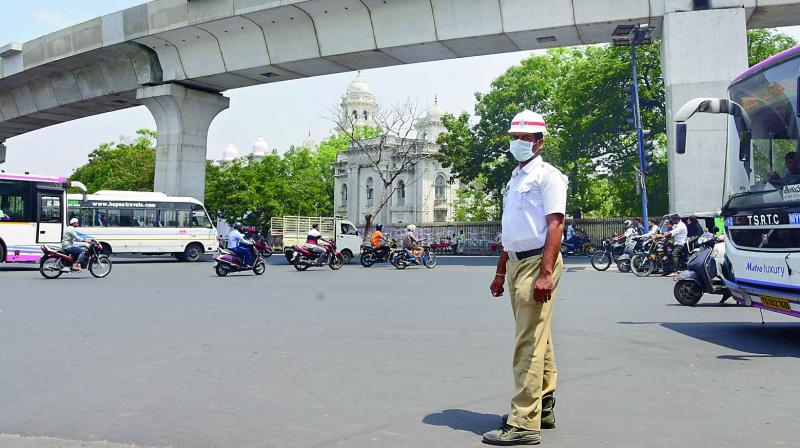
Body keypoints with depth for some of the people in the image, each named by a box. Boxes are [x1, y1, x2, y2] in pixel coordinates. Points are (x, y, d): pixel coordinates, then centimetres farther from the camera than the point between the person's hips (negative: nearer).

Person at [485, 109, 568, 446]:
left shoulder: (547, 175, -6)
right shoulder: (515, 179, 20)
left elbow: (555, 225, -15)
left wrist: (545, 274, -24)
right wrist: (500, 272, 22)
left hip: (537, 263, -9)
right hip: (516, 264, 9)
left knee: (529, 343, -10)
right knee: (537, 340, 15)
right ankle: (543, 410, 25)